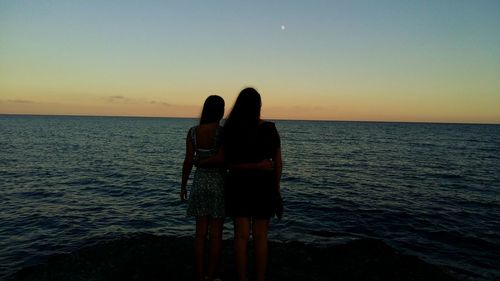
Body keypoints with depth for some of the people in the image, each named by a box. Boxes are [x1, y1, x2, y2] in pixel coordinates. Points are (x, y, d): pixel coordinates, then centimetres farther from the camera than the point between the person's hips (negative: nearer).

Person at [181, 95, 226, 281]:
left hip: (200, 183, 4)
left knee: (201, 232, 11)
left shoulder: (193, 132, -2)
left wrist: (183, 185, 10)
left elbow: (188, 161, -2)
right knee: (216, 233, 7)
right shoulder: (224, 132, -13)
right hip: (219, 184, -3)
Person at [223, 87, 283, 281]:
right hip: (263, 184, 0)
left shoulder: (230, 129, -4)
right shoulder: (269, 128, -5)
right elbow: (278, 161, -1)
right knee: (260, 236, 8)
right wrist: (276, 186, 9)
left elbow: (226, 161, -6)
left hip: (238, 183, 1)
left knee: (241, 235, 7)